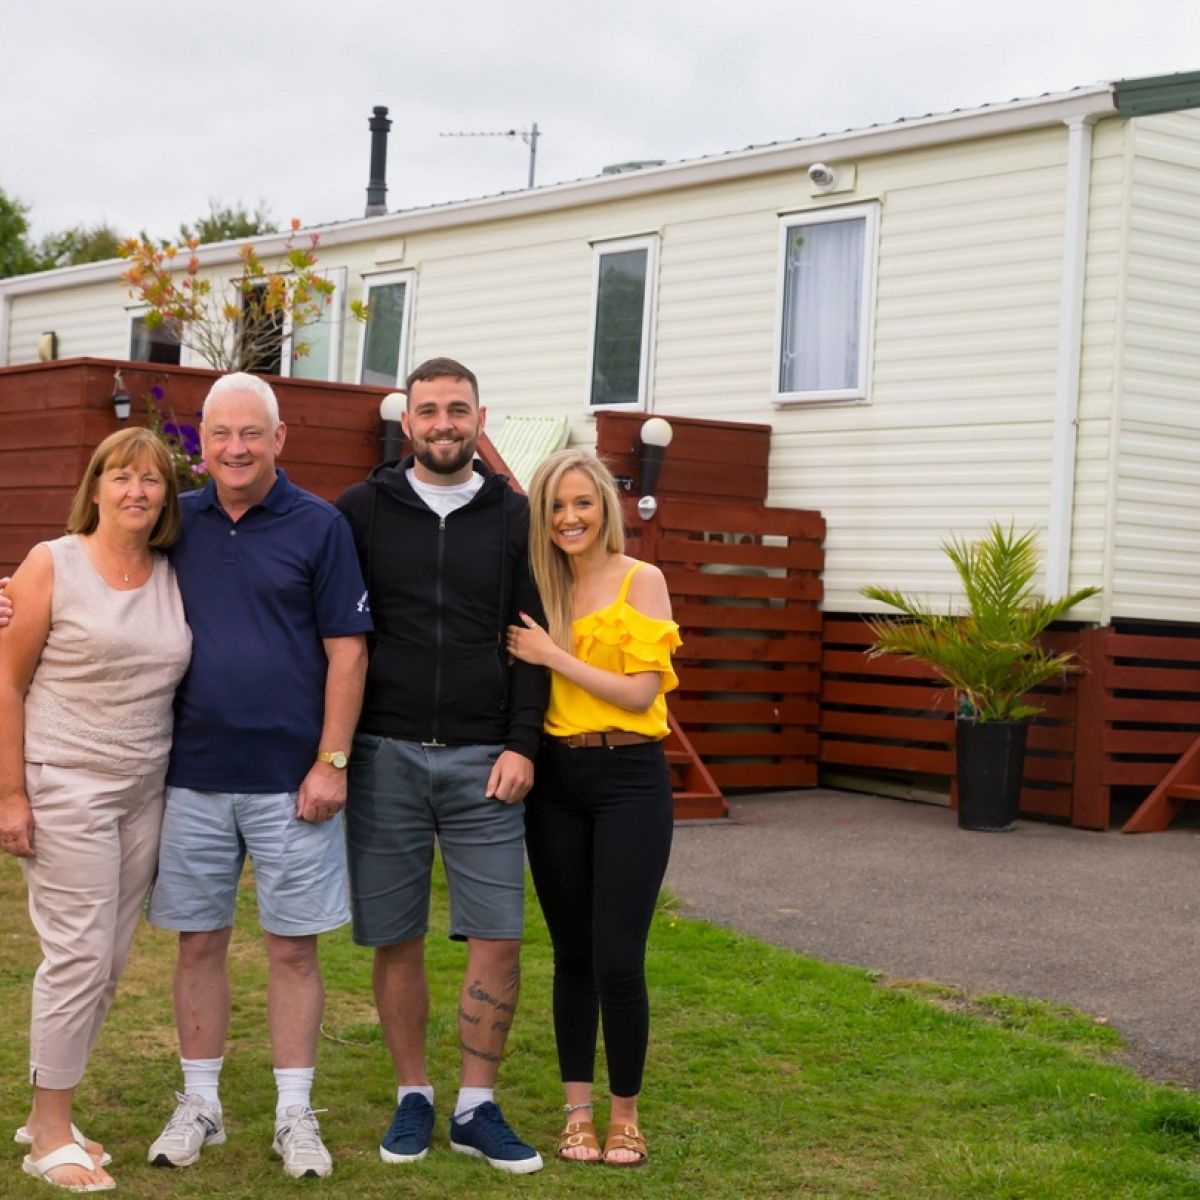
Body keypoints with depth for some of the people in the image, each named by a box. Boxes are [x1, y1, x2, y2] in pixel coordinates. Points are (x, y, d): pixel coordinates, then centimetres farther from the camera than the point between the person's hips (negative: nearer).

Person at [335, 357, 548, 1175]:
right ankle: (413, 1097, 21)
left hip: (482, 760, 0)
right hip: (384, 756, 0)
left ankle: (477, 1107, 12)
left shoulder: (512, 516, 6)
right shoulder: (364, 510, 4)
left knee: (499, 940, -2)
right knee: (397, 939, 6)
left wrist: (522, 744, -5)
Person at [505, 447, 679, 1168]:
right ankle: (579, 1110, 20)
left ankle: (625, 1112, 12)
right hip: (555, 780, 4)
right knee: (572, 953, 9)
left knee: (618, 957, -7)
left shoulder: (641, 580, -3)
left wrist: (554, 655, -12)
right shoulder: (539, 587, 9)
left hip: (629, 780, -4)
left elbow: (641, 691, -11)